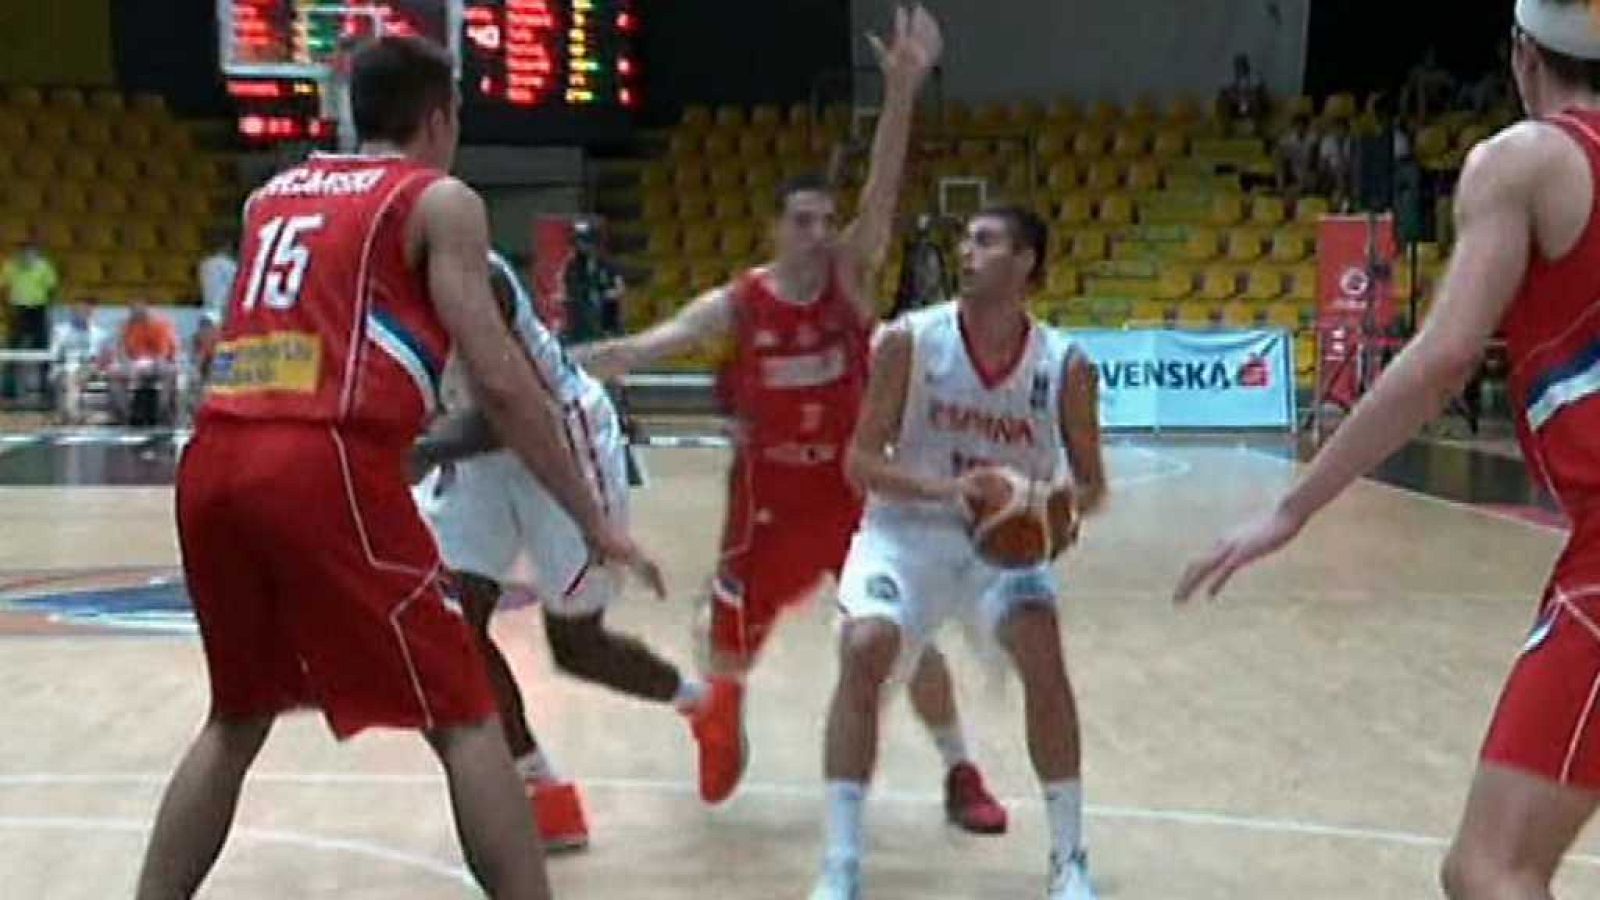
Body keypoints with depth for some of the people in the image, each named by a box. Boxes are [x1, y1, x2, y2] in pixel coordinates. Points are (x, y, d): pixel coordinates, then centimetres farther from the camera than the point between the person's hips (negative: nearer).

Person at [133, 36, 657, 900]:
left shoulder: (269, 197, 24)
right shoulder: (440, 201, 7)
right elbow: (498, 384, -1)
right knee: (464, 722, 3)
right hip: (326, 469, -6)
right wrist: (594, 519, 4)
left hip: (213, 464, 6)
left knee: (236, 720, 24)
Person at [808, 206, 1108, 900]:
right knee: (864, 650, -22)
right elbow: (861, 461, -12)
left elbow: (1090, 482, 1)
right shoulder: (911, 341, -14)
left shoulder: (1065, 366, -11)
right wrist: (942, 488, -30)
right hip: (908, 530, -1)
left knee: (1044, 653, -20)